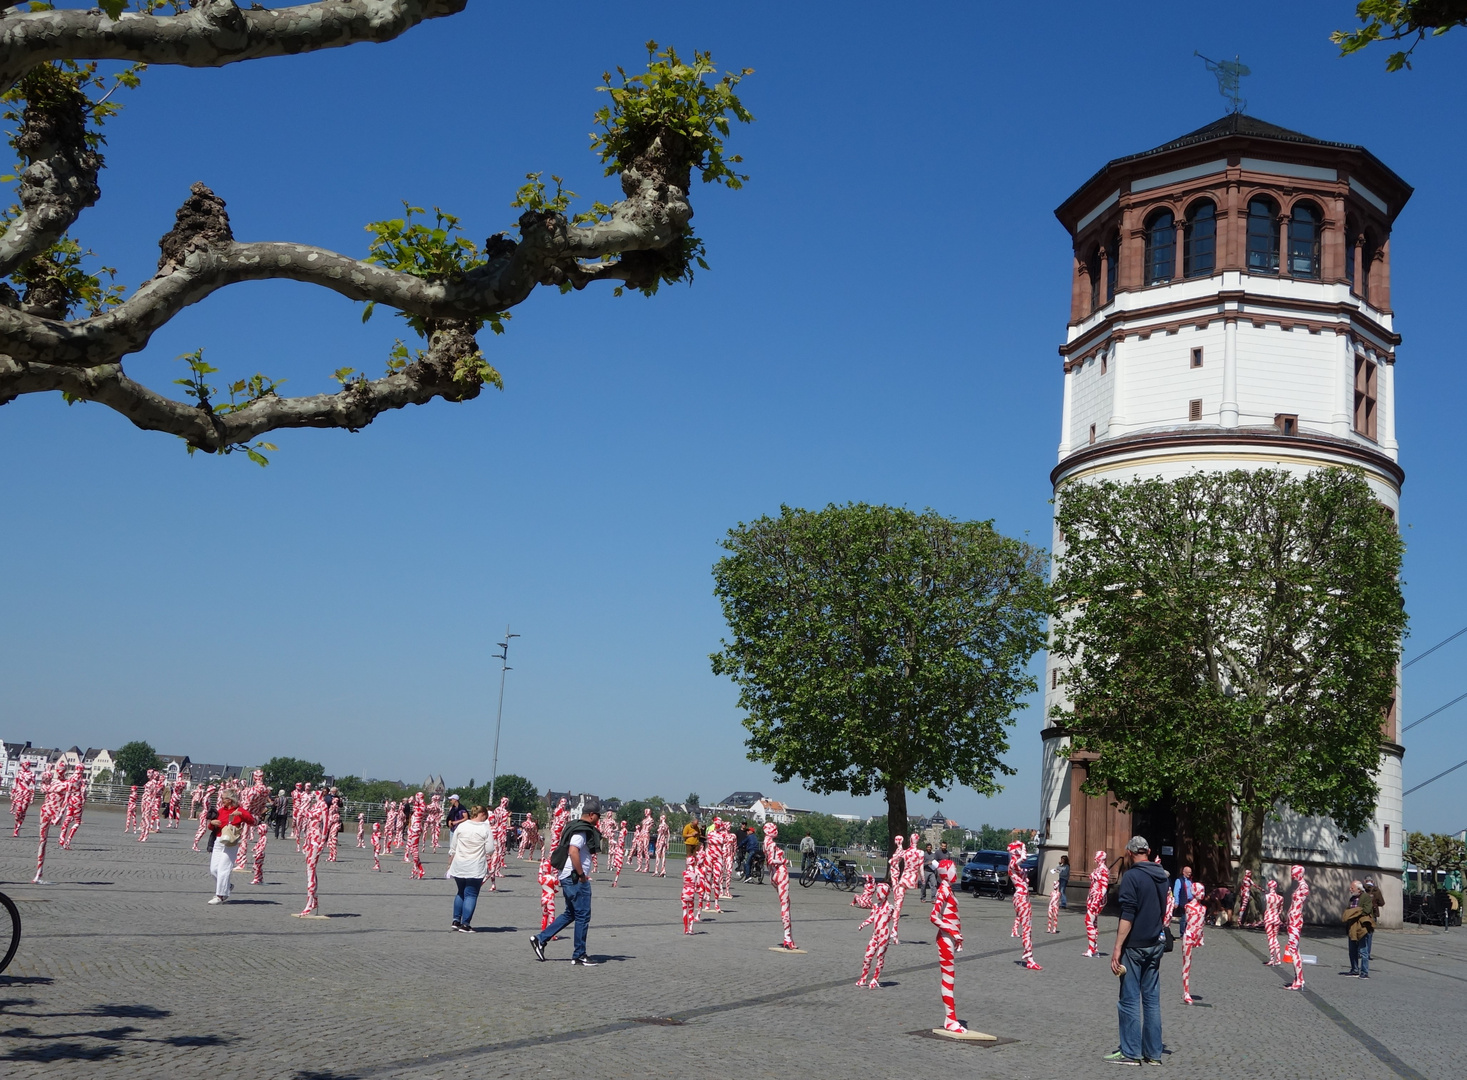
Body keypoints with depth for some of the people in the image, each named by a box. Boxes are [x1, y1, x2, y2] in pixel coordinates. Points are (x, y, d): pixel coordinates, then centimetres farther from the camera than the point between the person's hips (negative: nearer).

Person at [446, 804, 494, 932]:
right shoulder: (486, 829, -7)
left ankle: (456, 920, 19)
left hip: (459, 867, 4)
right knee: (471, 895, 3)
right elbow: (490, 851, -9)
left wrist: (450, 863, 16)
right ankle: (465, 924, 0)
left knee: (461, 892, 21)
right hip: (476, 868, -4)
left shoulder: (461, 826, 3)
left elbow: (452, 848, 6)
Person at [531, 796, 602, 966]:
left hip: (568, 877, 10)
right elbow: (573, 851, -28)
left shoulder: (578, 828, 15)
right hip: (575, 878, -10)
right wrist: (582, 875, -22)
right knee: (583, 916, -3)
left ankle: (540, 939, 17)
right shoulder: (582, 831, -15)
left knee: (570, 914, 18)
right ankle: (579, 956, 3)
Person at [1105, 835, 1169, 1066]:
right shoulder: (1161, 876, 8)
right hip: (1155, 944, 7)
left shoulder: (1131, 876, -14)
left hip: (1135, 945, -7)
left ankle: (1130, 1052, 2)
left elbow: (1127, 916, -20)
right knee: (1152, 999, 10)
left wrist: (1117, 947, -19)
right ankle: (1153, 1052, 13)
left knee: (1130, 999, -1)